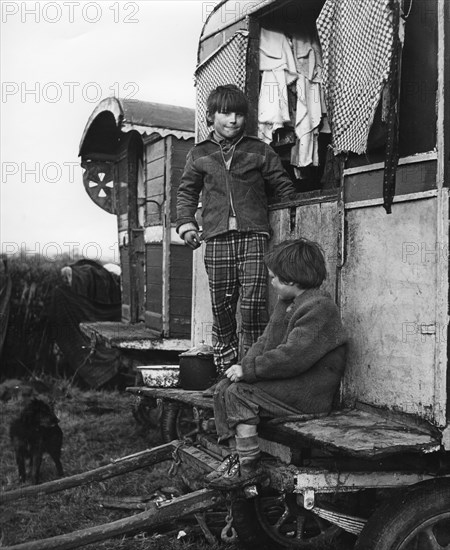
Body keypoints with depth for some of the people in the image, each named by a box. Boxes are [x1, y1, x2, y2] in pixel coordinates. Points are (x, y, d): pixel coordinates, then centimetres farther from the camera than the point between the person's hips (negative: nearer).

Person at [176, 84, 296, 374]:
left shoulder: (259, 151, 12)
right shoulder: (199, 154, 15)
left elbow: (284, 186, 15)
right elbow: (187, 191, 22)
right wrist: (186, 224, 7)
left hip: (253, 234, -1)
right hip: (217, 238, 2)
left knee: (253, 304, -13)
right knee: (221, 307, 3)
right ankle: (226, 372, 14)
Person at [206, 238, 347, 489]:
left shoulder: (319, 308, -19)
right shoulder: (286, 303, 16)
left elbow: (292, 357, -26)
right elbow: (266, 341, 16)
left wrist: (249, 370, -20)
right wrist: (245, 364, -3)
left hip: (309, 394, -10)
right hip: (286, 383, 10)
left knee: (239, 393, -20)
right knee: (223, 388, 0)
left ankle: (250, 466, -10)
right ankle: (237, 455, 1)